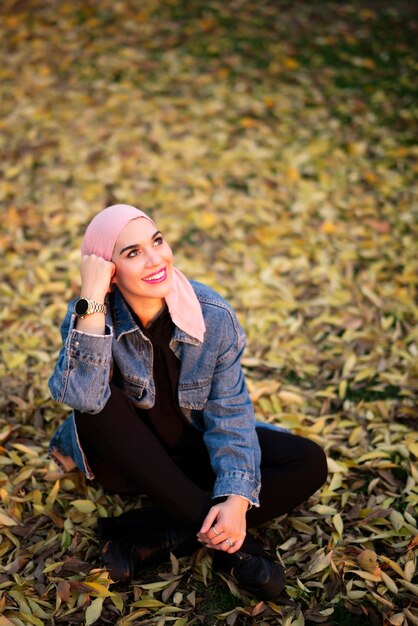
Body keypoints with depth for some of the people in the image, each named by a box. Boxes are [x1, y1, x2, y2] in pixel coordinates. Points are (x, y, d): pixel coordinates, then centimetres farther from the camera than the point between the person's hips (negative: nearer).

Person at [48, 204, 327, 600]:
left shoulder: (213, 315, -18)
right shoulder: (89, 316, -20)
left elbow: (229, 411, -16)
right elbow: (81, 397, -38)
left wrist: (237, 498, -29)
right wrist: (91, 302, -41)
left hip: (194, 450, 2)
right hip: (127, 457, -1)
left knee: (309, 463, -18)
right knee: (98, 404, -34)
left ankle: (146, 538, -26)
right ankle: (224, 542, -31)